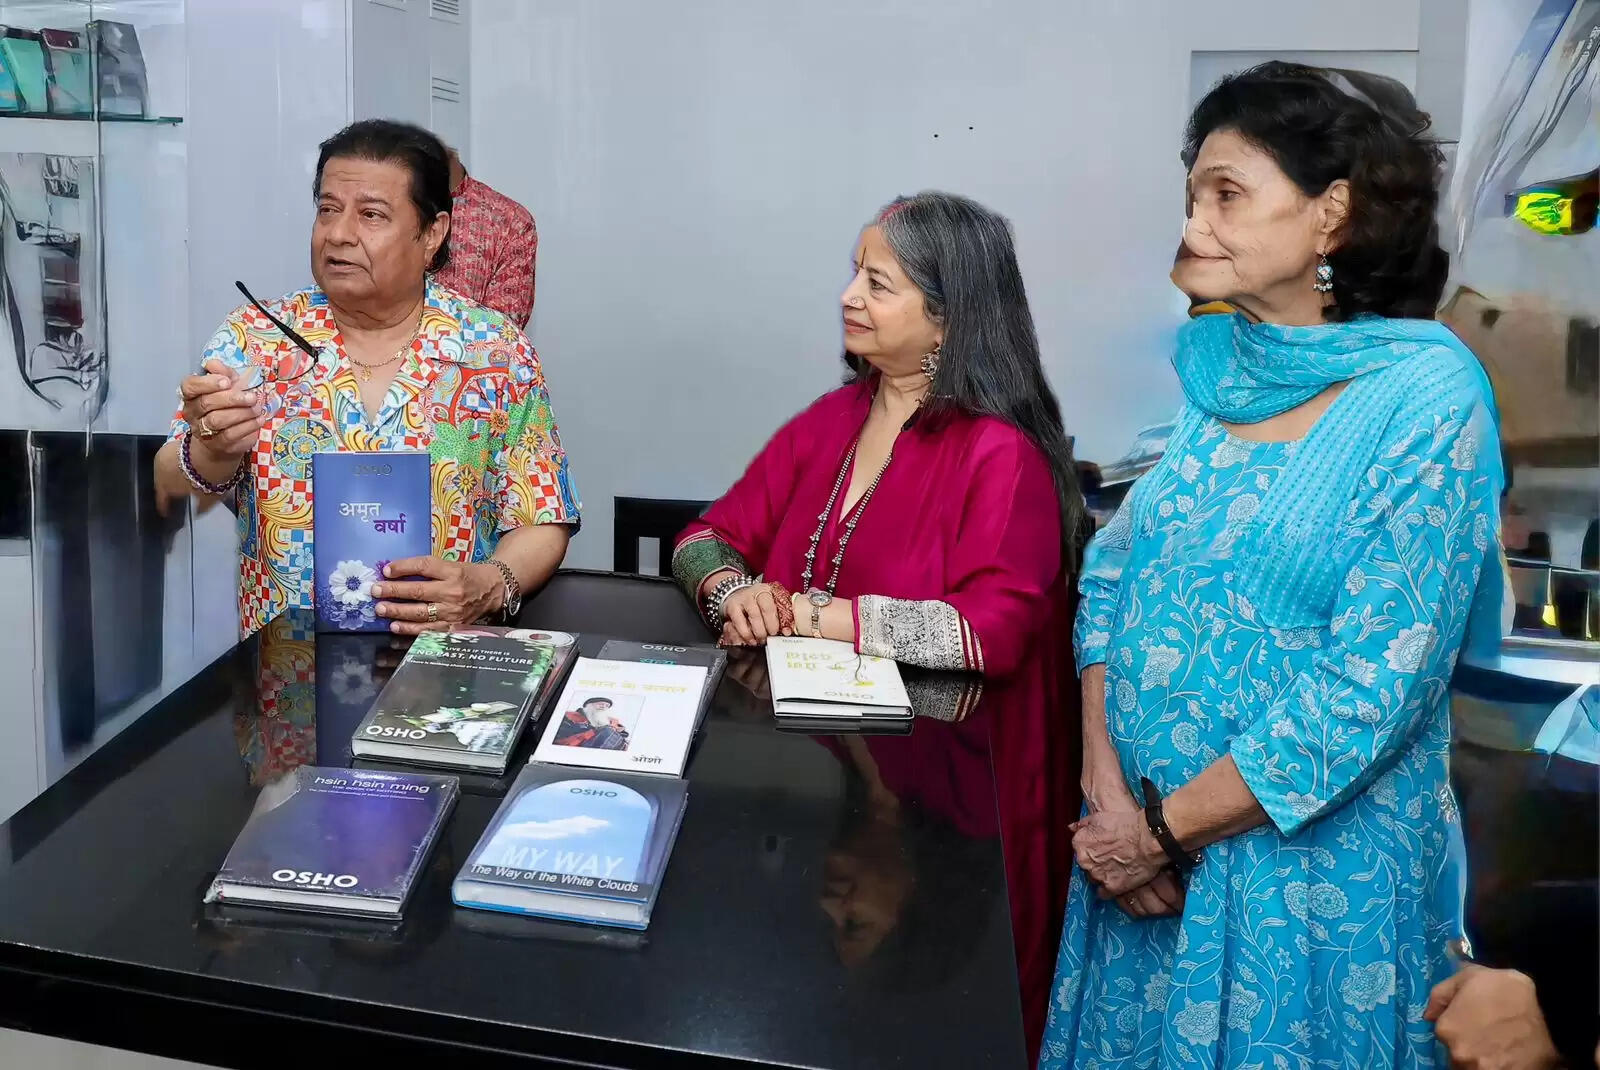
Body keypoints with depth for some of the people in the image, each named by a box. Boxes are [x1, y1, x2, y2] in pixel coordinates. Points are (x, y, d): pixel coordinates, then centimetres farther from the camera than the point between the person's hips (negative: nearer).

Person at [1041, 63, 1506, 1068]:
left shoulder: (1426, 398, -15)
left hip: (1309, 863, -5)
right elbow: (1110, 577, 3)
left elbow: (1371, 688, -19)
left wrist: (1165, 831, -14)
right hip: (1139, 833, 5)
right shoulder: (1207, 373, 2)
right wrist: (1108, 789, -9)